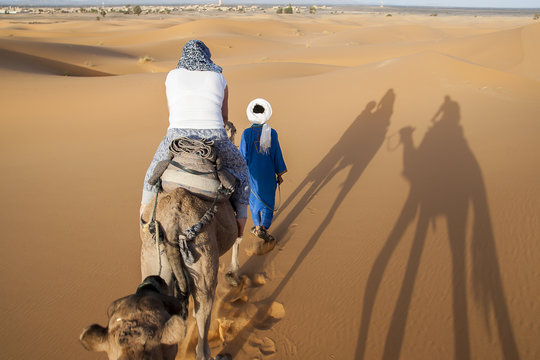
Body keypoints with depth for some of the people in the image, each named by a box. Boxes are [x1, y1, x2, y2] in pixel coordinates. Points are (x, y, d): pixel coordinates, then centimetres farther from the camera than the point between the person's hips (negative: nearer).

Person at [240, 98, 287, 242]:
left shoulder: (247, 133, -14)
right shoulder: (272, 133, -11)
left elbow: (243, 155, -9)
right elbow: (277, 154, -4)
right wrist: (279, 174, 6)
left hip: (253, 173, 0)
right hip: (268, 174, 0)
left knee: (254, 199, 19)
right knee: (268, 200, 14)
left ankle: (257, 227, 30)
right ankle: (263, 228, 4)